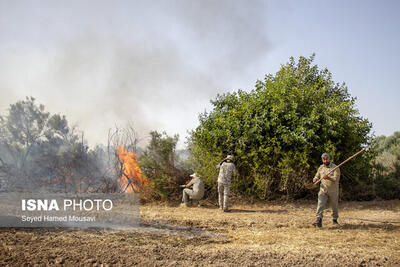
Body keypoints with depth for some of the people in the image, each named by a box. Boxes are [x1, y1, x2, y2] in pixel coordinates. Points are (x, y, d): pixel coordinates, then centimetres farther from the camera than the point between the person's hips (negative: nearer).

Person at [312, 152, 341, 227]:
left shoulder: (335, 167, -7)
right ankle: (319, 220, -23)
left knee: (334, 207, 10)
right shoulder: (321, 167, 8)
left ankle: (335, 220, 30)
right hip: (323, 190, 2)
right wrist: (315, 179, -8)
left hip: (333, 191, -2)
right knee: (320, 205, -15)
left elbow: (336, 179, -18)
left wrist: (328, 178, -36)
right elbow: (317, 176, 17)